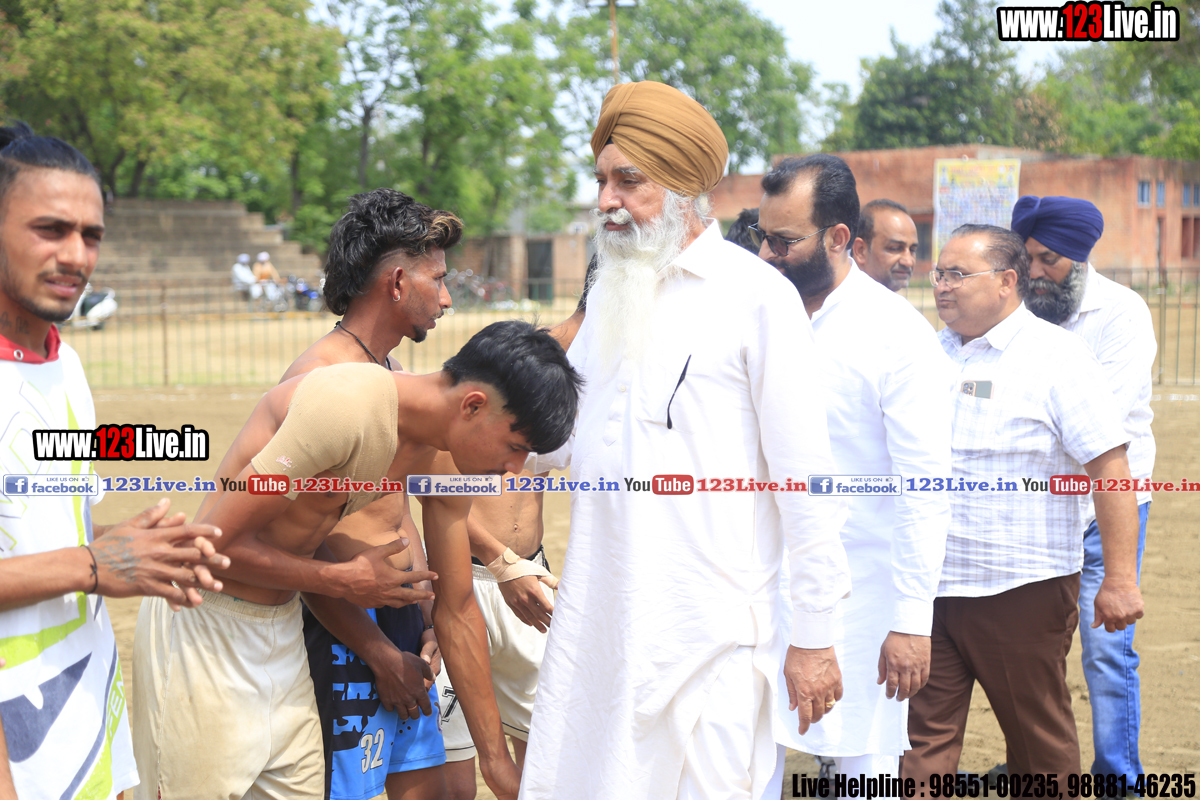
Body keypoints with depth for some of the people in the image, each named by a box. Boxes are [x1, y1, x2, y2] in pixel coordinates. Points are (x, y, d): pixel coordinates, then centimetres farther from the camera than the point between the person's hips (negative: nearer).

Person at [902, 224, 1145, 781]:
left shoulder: (1057, 356, -8)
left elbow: (1109, 466, -13)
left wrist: (1120, 579, -19)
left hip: (1021, 590, -5)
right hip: (928, 588, 5)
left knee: (1041, 742, 10)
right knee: (923, 735, 3)